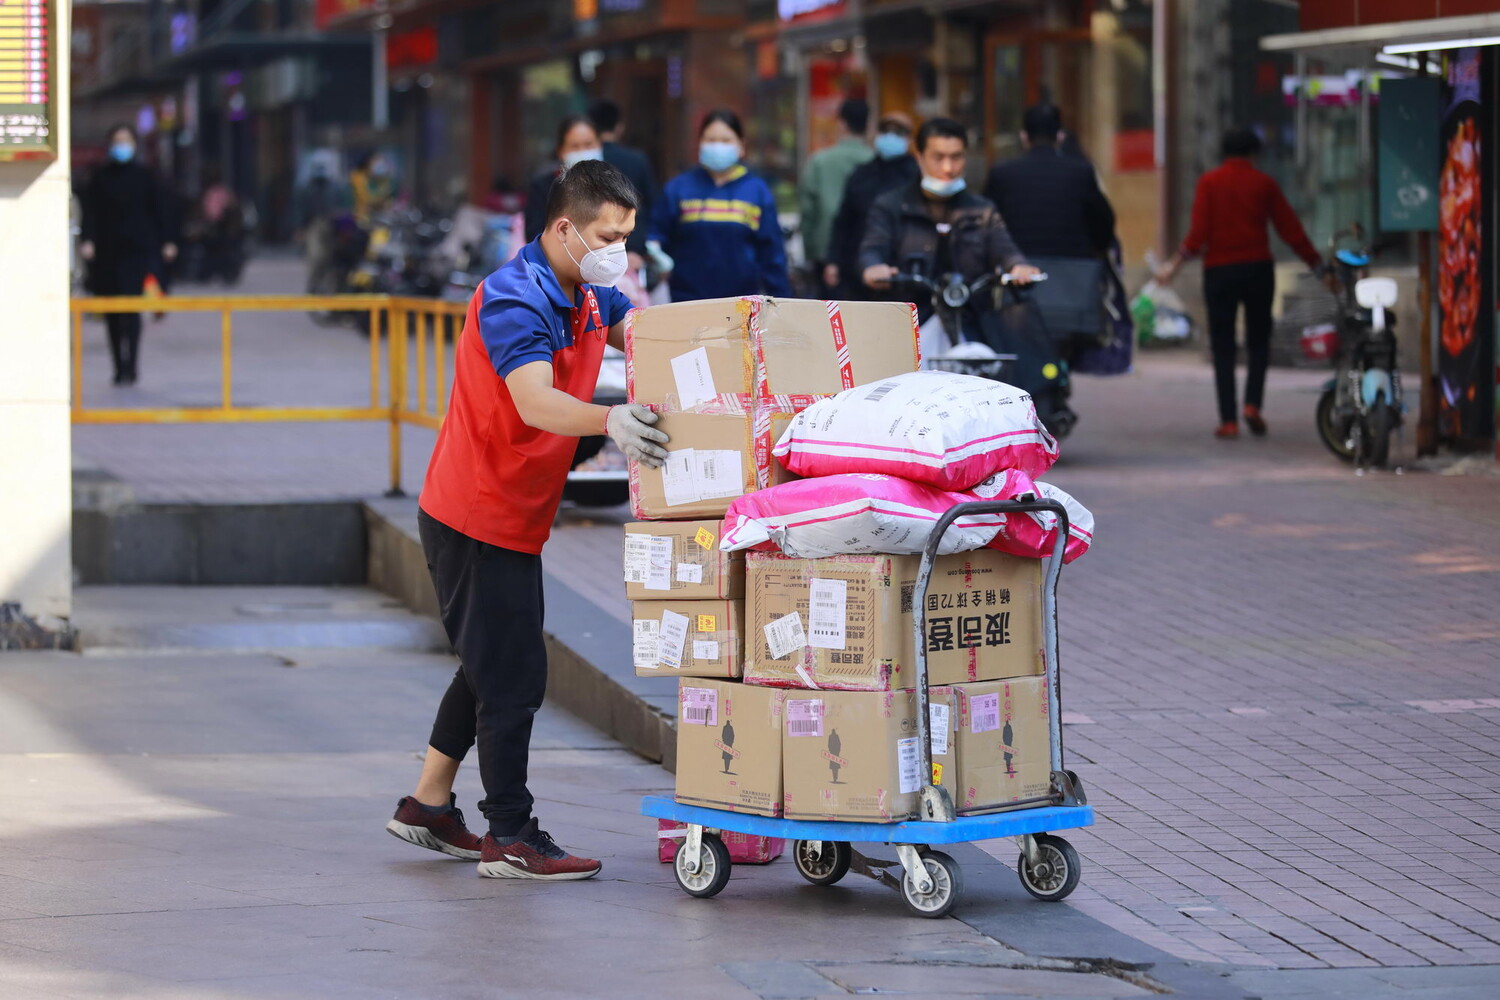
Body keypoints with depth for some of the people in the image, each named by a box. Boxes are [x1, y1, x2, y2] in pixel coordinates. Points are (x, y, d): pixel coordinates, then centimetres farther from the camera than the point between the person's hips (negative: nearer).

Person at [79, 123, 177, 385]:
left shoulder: (145, 176, 4)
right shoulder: (100, 178, 7)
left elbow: (161, 209, 6)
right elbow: (90, 211, 4)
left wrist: (168, 241, 2)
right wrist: (88, 240, -9)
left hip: (138, 249, -3)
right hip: (107, 251, 3)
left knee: (131, 307, -14)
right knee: (112, 314, 5)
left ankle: (130, 365, -15)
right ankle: (120, 366, 14)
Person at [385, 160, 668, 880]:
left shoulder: (589, 296, 7)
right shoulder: (514, 300, -23)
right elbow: (537, 402, -36)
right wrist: (609, 420, -54)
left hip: (510, 517, 10)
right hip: (479, 517, -10)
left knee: (493, 666, 19)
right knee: (512, 675, -6)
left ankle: (428, 807, 30)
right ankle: (510, 840, 2)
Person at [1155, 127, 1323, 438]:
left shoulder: (1209, 182, 1)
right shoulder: (1263, 183, 3)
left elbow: (1199, 232, -9)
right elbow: (1290, 229, 3)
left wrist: (1176, 263, -4)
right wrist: (1317, 264, 11)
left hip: (1219, 271, 0)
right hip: (1257, 268, 0)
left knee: (1222, 346, 4)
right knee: (1258, 340, 12)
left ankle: (1228, 419, -3)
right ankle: (1253, 404, -8)